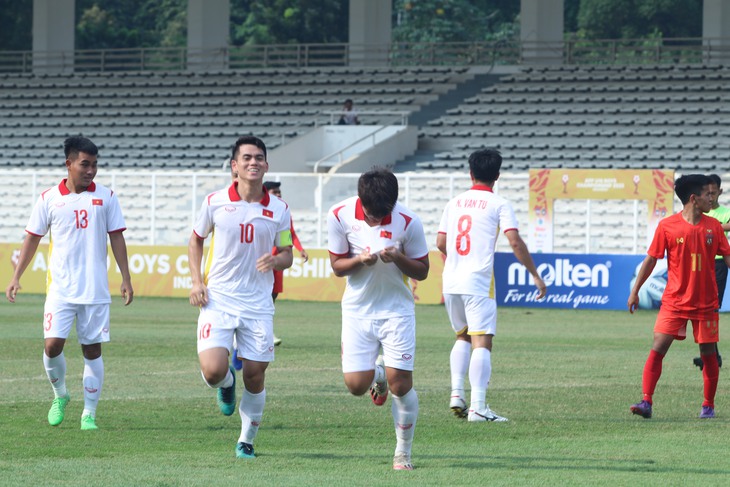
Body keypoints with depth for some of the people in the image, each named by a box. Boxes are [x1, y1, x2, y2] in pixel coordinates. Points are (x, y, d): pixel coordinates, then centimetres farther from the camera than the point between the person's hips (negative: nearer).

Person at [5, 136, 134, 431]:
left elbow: (116, 238, 7)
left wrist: (126, 279, 2)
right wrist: (16, 278, 3)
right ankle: (60, 395, 16)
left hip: (96, 290, 0)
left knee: (92, 350, 2)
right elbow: (32, 238, 8)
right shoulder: (49, 199, 3)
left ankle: (89, 414, 10)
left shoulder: (106, 197, 4)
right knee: (53, 345, -11)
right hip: (60, 288, 0)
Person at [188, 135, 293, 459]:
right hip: (218, 300, -1)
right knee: (213, 371, -17)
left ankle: (246, 440, 23)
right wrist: (196, 281, 1)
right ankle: (226, 384, 22)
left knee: (255, 376, 2)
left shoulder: (279, 210, 2)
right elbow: (196, 240, 14)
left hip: (258, 305, 1)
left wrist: (275, 260, -13)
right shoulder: (215, 202, -1)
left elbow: (287, 254, 12)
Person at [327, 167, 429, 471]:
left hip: (396, 311, -2)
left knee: (400, 384, -9)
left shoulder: (408, 222, -15)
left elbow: (422, 271, -4)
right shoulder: (339, 215, -11)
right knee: (355, 385, -6)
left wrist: (398, 258, -25)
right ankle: (378, 374, 33)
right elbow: (337, 266, 0)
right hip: (357, 310, 2)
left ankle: (403, 453, 9)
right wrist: (360, 260, -22)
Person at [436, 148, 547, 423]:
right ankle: (478, 407, -18)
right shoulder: (498, 205, -2)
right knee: (482, 342, -8)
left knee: (463, 336, 22)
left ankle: (456, 393, 8)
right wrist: (535, 275, -5)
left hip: (451, 281, 5)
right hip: (478, 283, -5)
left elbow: (440, 243, 15)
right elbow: (515, 242, -11)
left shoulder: (454, 203, 12)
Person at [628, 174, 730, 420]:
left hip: (706, 304, 2)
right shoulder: (667, 226, -5)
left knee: (708, 354, 6)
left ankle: (708, 406, 20)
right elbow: (651, 259, 1)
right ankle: (646, 402, -12)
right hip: (674, 302, -2)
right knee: (657, 348, -12)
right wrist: (635, 291, 2)